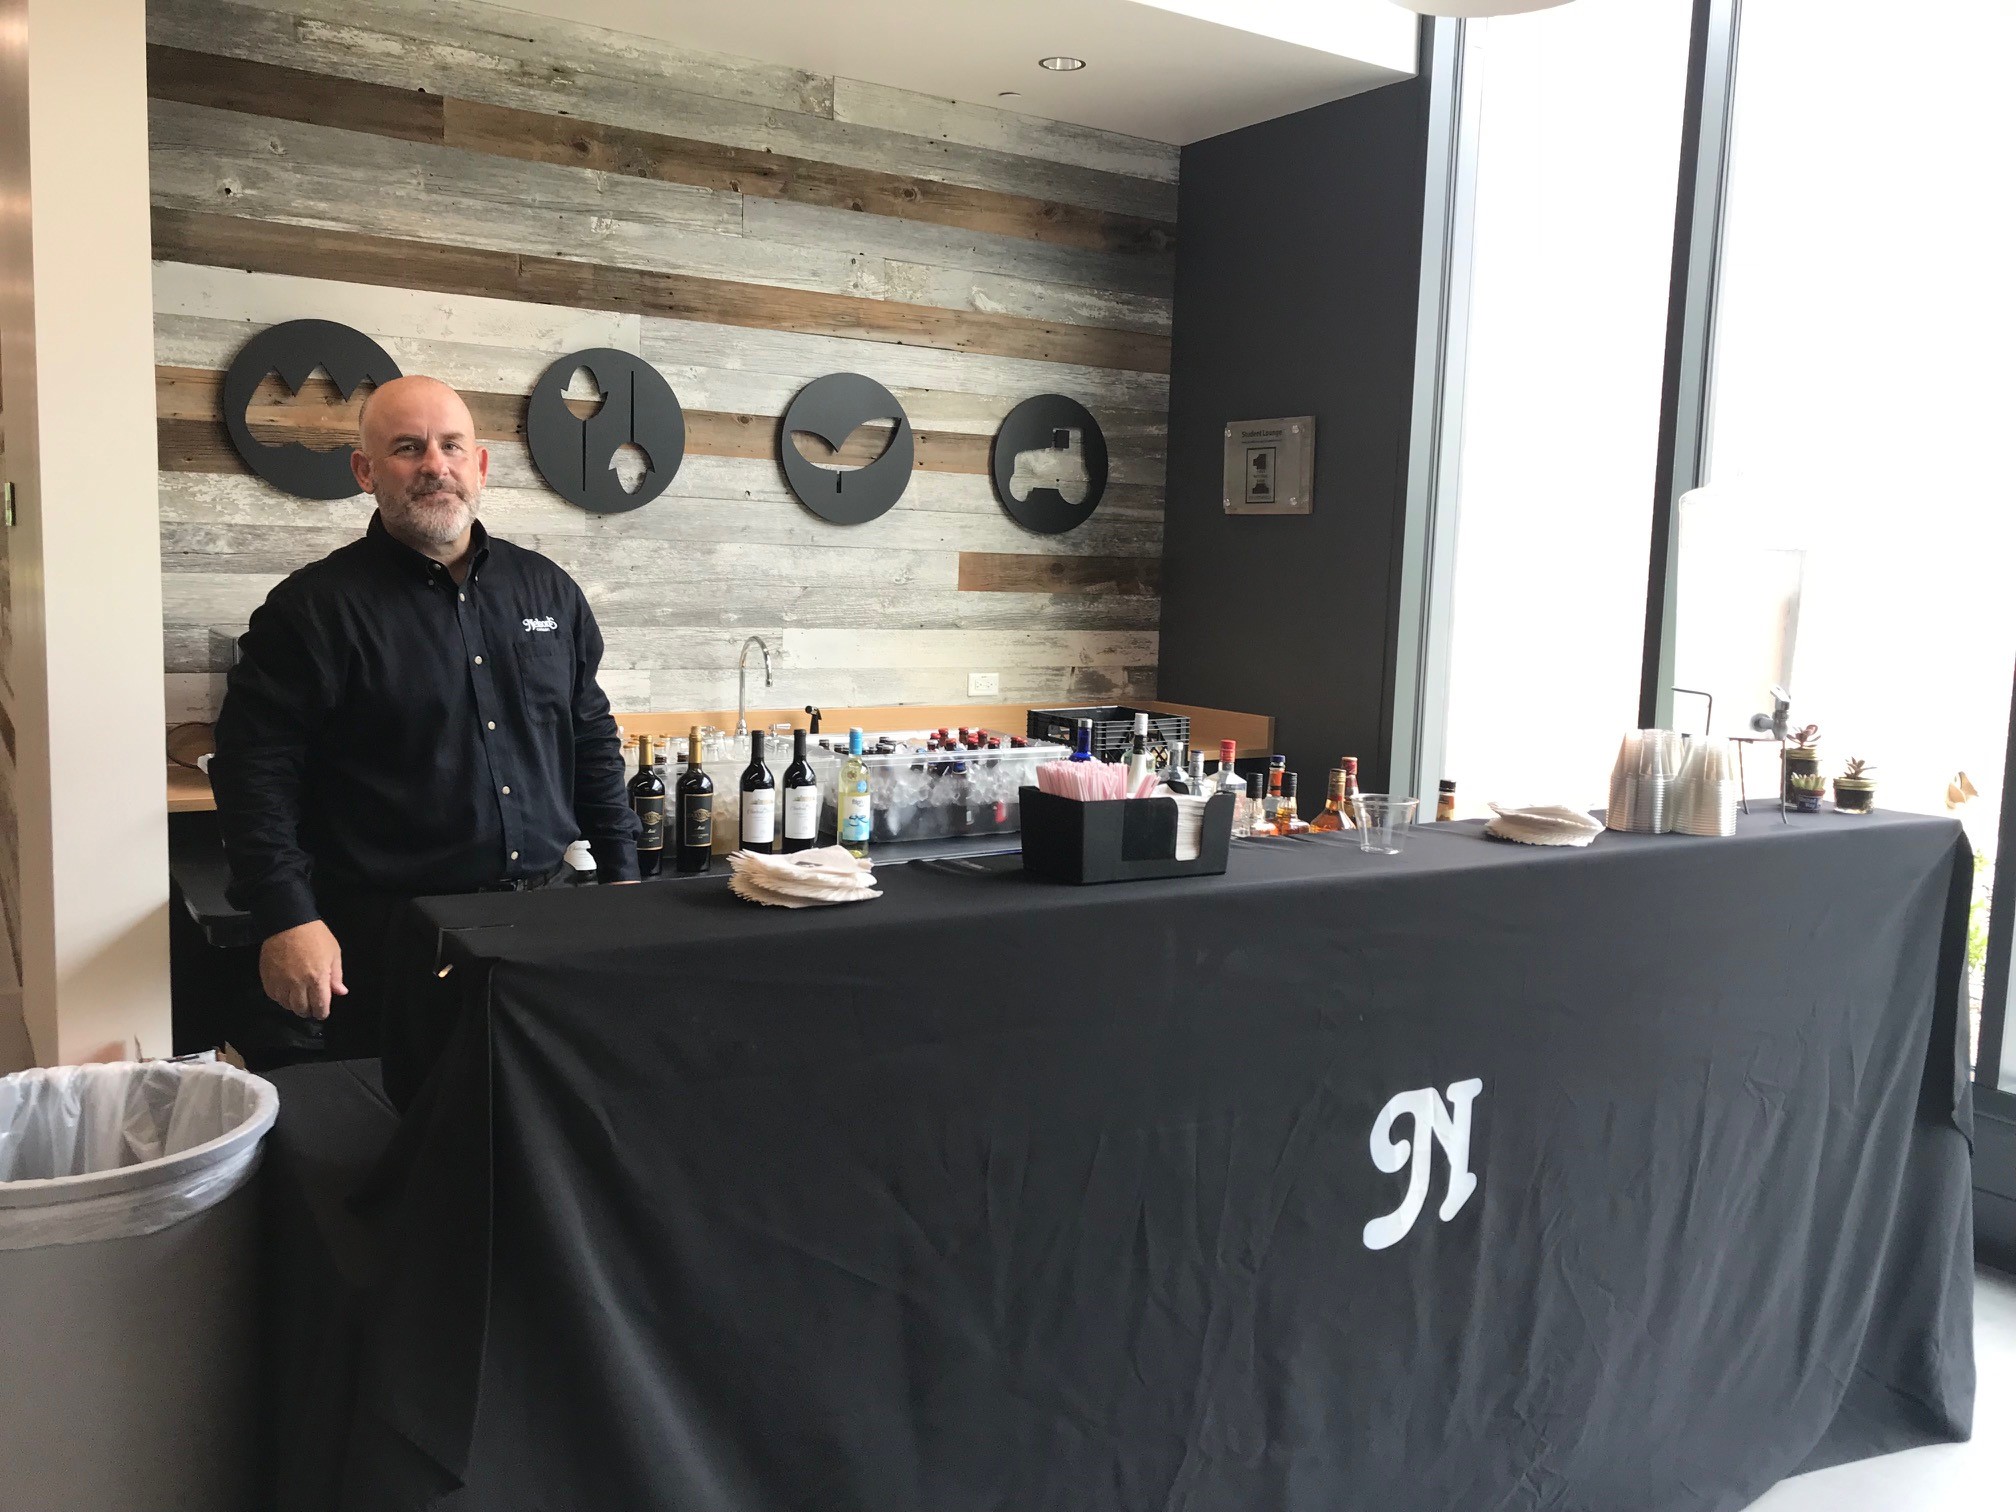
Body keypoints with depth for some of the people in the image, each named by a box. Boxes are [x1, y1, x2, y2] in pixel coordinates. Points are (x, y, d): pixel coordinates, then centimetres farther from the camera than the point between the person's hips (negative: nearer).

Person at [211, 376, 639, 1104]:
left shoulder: (548, 590, 8)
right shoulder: (315, 607, -5)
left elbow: (592, 739, 15)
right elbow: (255, 769, -8)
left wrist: (621, 874, 11)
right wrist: (288, 920, -16)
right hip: (388, 932, -4)